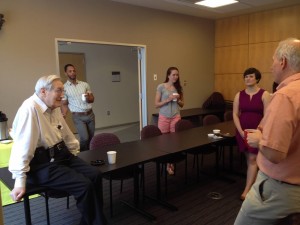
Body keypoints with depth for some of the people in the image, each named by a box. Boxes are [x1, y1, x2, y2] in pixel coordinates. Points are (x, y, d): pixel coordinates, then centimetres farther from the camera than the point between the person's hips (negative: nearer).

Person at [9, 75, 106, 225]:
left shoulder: (54, 107, 8)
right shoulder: (30, 108, -19)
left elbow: (66, 135, 19)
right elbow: (22, 145, -23)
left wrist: (76, 155, 21)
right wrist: (20, 181, -24)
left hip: (62, 155, 9)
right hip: (42, 164, -8)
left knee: (95, 175, -5)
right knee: (84, 185, -19)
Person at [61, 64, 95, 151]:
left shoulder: (84, 84, 7)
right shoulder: (64, 87, -1)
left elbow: (92, 99, 11)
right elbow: (64, 104, 1)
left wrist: (88, 98, -13)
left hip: (90, 114, 4)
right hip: (78, 117, -4)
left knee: (91, 137, 9)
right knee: (84, 138, -11)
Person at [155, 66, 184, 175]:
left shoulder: (178, 88, 4)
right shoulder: (161, 87, -6)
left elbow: (182, 104, 12)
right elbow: (157, 104, -7)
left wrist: (178, 100, -9)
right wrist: (168, 99, -19)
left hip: (175, 117, 3)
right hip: (164, 117, -3)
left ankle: (171, 163, 19)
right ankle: (167, 164, 19)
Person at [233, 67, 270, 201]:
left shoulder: (264, 94, -6)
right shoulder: (239, 95, 5)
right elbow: (235, 114, 2)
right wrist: (241, 131, -7)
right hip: (243, 131, 4)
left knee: (252, 159, -3)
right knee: (249, 159, 12)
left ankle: (247, 190, 0)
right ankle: (254, 184, 27)